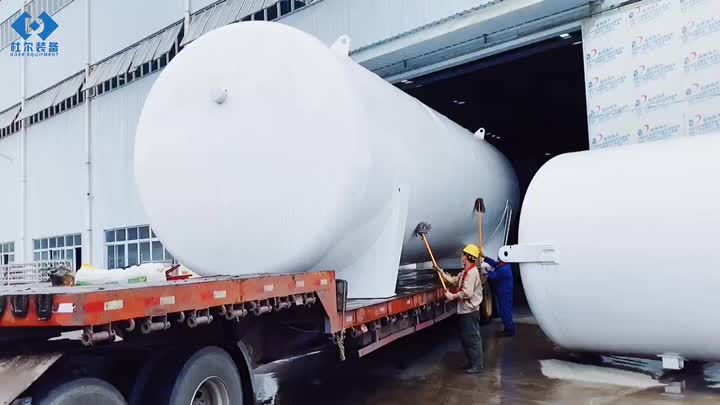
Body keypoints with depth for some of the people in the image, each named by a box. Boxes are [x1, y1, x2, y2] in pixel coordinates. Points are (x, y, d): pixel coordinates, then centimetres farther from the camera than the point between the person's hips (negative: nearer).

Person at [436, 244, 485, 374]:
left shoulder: (472, 272, -20)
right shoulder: (465, 272, 14)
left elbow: (467, 293, -27)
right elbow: (453, 280, 21)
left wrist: (452, 296, -16)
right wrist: (441, 271, 17)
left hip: (470, 311, -11)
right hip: (465, 310, 11)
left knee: (472, 338, -3)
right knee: (465, 337, 17)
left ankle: (477, 365, 5)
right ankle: (472, 362, 28)